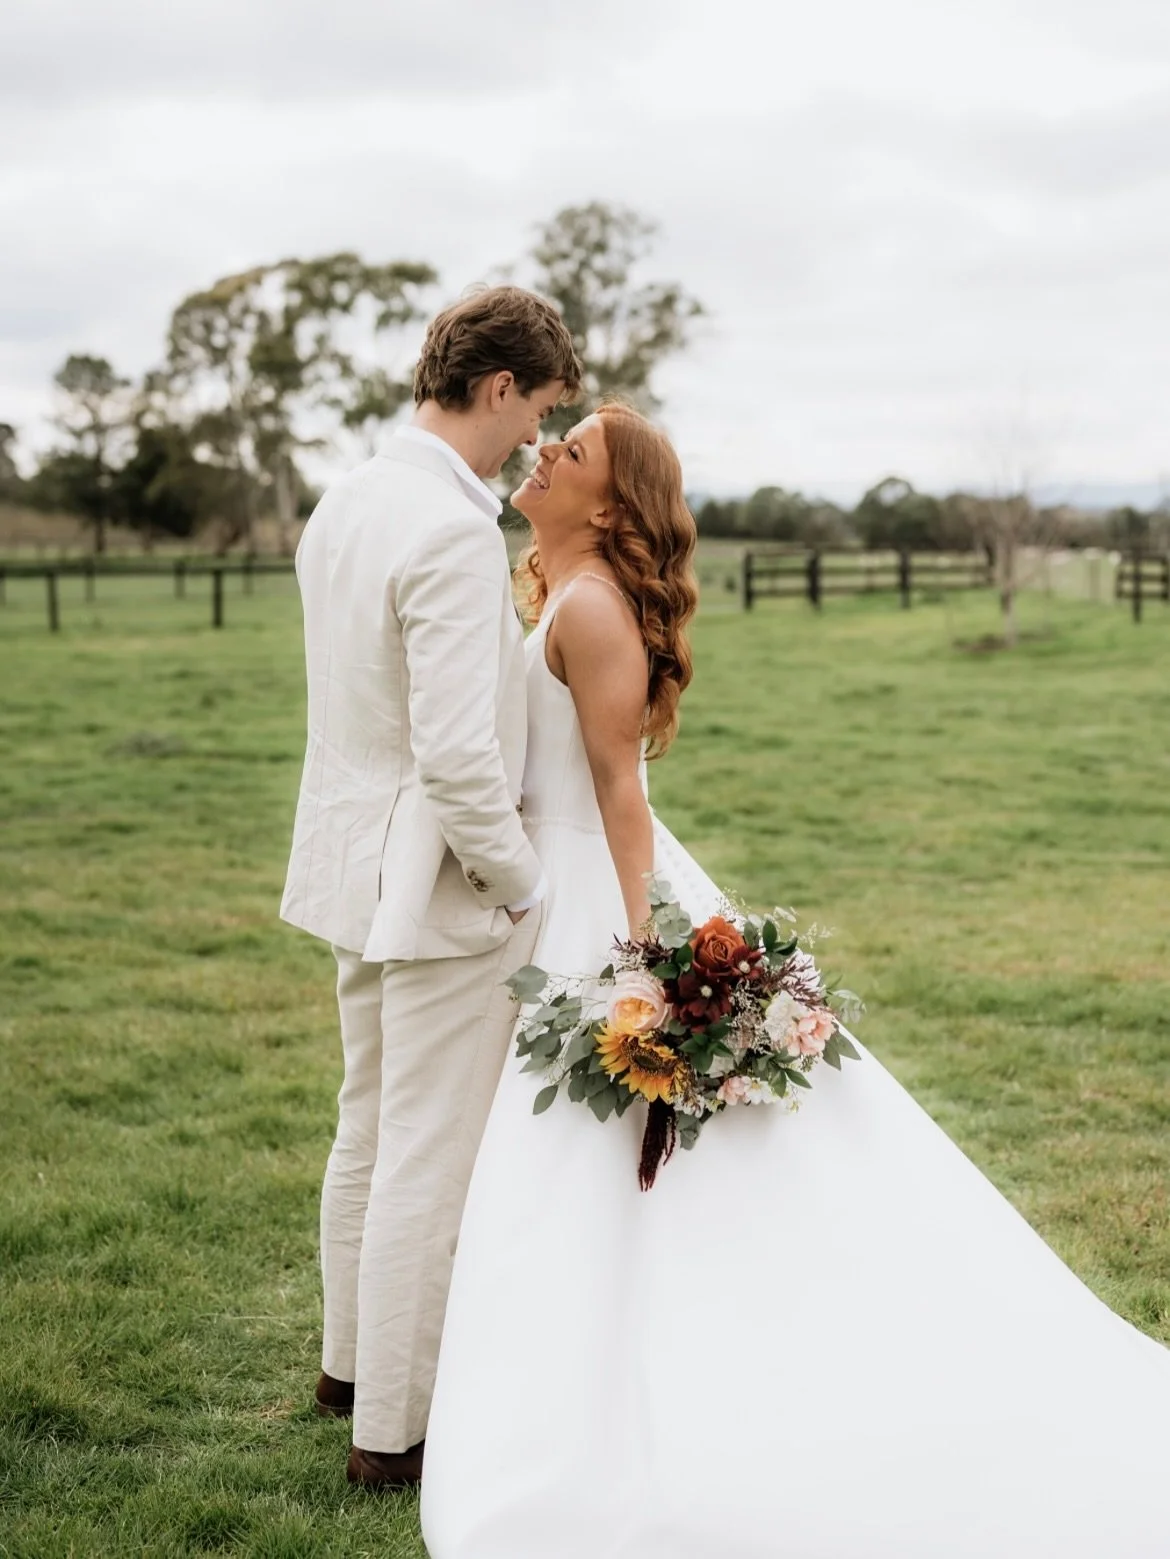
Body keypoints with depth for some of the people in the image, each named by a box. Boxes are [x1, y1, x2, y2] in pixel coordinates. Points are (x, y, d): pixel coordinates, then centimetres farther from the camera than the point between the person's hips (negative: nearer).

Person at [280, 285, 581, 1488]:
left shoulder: (344, 503, 6)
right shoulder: (453, 531, -23)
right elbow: (456, 753, -26)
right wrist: (518, 880, -13)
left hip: (355, 862, 10)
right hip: (442, 886, -10)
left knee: (370, 1127, 23)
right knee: (428, 1163, 2)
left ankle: (352, 1364, 39)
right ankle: (392, 1428, 15)